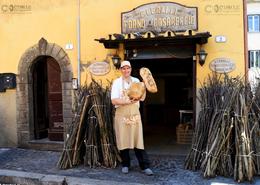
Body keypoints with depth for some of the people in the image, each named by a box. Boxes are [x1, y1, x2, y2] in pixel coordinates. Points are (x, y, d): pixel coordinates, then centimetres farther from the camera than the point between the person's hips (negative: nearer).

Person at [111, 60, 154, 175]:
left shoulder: (136, 81, 8)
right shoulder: (117, 82, -1)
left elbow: (142, 98, 7)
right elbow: (114, 101, -11)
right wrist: (128, 101, -21)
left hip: (135, 114, 2)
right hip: (121, 115, -1)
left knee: (138, 140, -1)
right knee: (123, 140, 5)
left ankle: (145, 166, 3)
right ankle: (125, 165, 20)